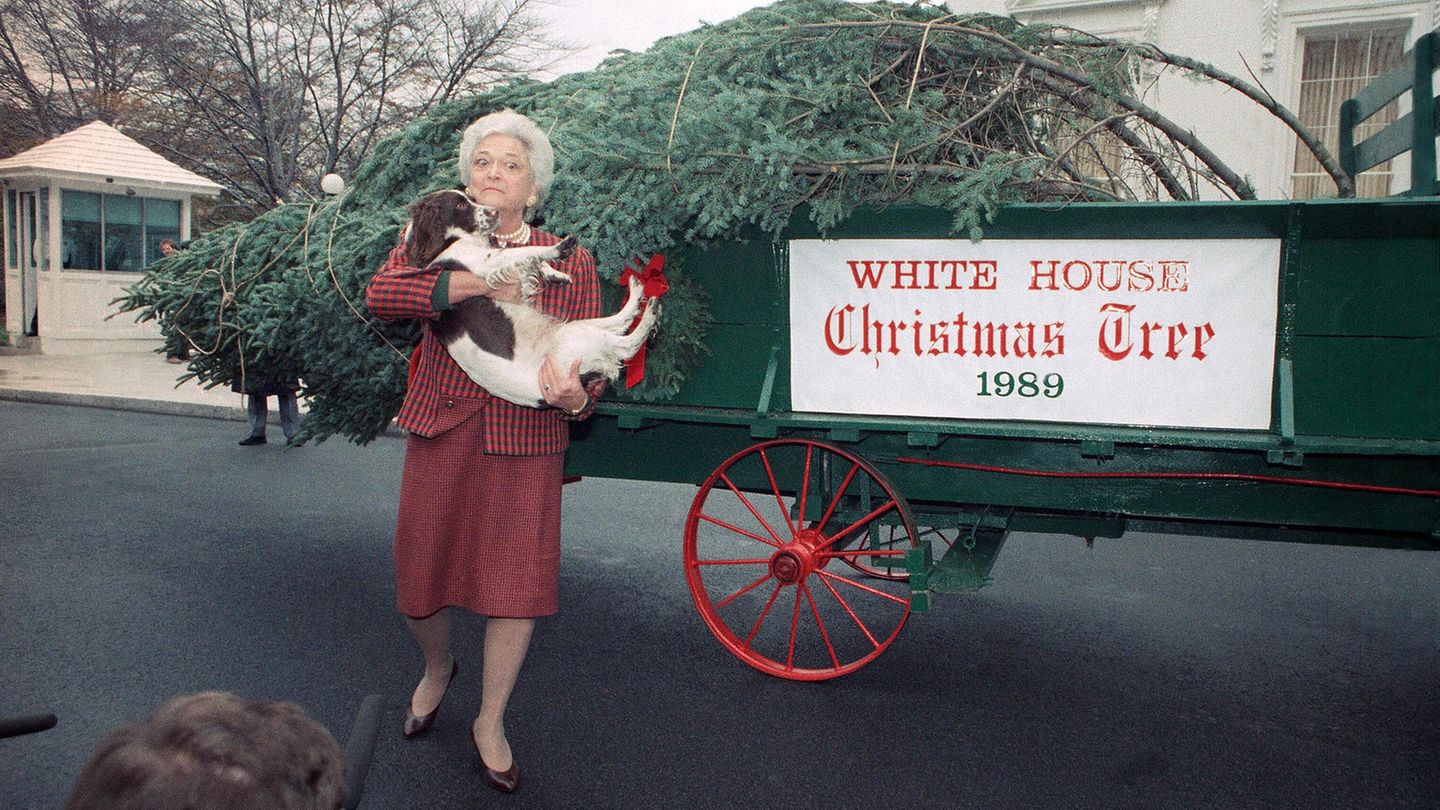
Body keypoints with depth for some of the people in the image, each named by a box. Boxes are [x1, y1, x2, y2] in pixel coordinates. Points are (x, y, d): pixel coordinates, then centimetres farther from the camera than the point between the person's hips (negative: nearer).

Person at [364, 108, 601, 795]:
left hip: (525, 442, -1)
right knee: (419, 573, 8)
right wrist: (466, 285, -26)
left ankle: (490, 724, 23)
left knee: (517, 578, 1)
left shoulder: (569, 262, 4)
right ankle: (437, 669, 44)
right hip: (440, 432, 1)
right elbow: (380, 293, -13)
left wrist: (576, 396, -25)